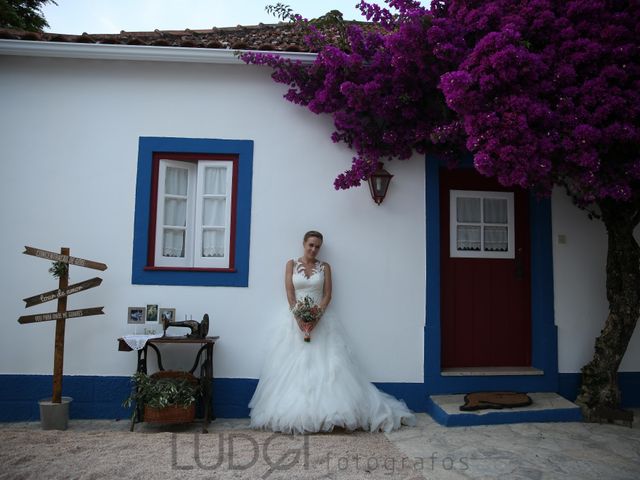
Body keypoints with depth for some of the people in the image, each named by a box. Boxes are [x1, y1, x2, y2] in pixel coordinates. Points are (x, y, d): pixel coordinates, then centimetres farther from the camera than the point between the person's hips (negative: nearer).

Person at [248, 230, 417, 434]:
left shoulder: (324, 267, 8)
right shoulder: (292, 264, 6)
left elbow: (327, 295, 0)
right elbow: (290, 294, -2)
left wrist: (316, 316, -15)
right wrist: (300, 318, -14)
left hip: (321, 319, 0)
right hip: (296, 319, 0)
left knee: (325, 364, -6)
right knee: (293, 366, -3)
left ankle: (329, 410, -2)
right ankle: (293, 413, 3)